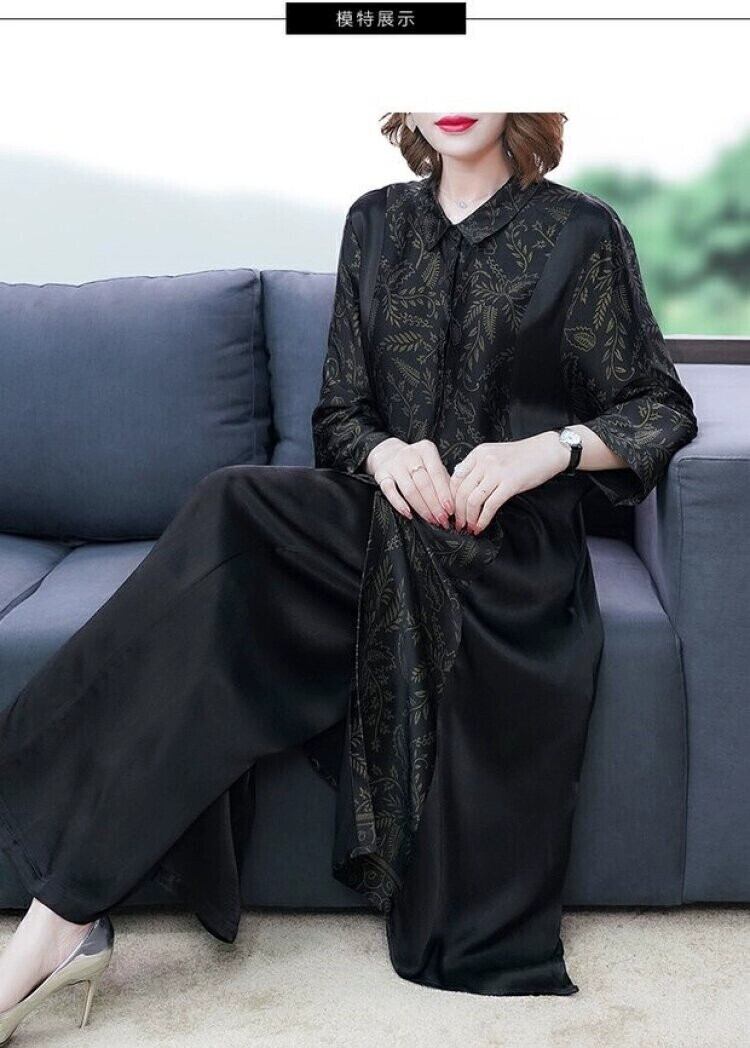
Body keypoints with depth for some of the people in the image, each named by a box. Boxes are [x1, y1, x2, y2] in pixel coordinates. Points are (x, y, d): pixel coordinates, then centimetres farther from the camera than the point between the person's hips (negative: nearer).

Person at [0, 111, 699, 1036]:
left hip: (511, 547, -2)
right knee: (229, 517, -30)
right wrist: (386, 454, -11)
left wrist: (547, 449, -14)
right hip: (388, 520, 2)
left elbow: (661, 408, 4)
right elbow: (339, 413, 13)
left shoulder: (582, 231, 5)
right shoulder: (376, 223, 15)